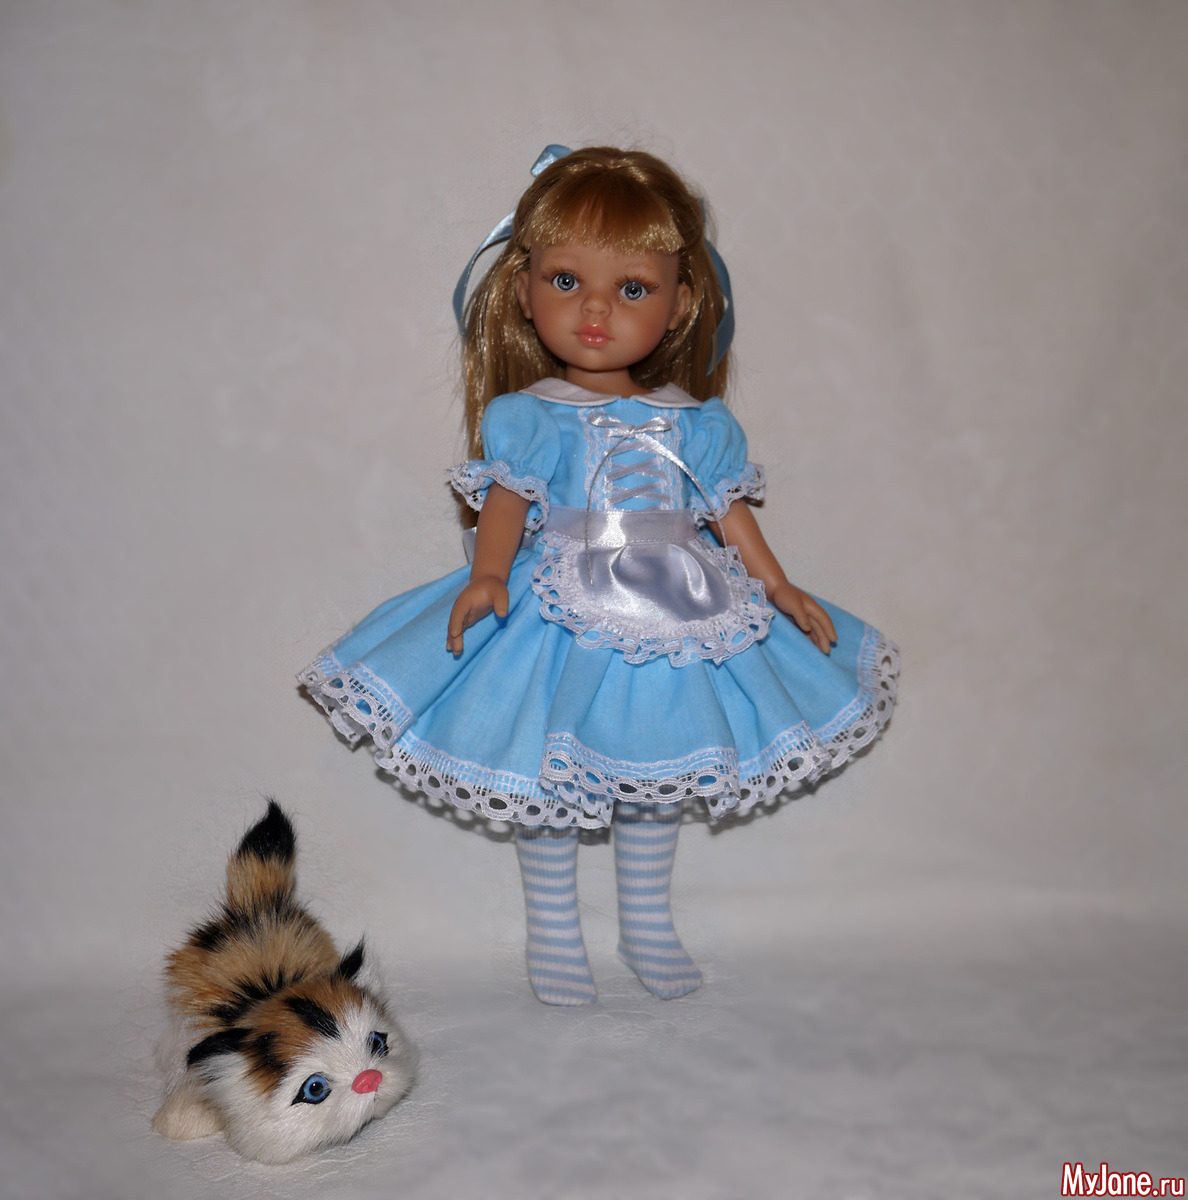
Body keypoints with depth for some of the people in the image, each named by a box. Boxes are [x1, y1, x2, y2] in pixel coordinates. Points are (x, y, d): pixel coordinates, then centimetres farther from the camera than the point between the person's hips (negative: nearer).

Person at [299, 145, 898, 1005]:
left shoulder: (696, 425, 2)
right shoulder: (525, 419, -7)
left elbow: (731, 515, 6)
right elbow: (506, 504, -14)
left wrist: (785, 592, 3)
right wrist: (488, 577, -31)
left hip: (668, 629, 3)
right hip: (559, 624, -3)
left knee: (657, 776, 16)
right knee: (545, 782, 6)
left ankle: (648, 923, 35)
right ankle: (553, 933, 26)